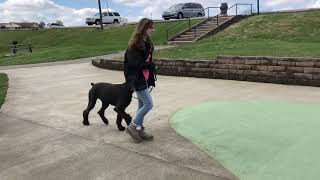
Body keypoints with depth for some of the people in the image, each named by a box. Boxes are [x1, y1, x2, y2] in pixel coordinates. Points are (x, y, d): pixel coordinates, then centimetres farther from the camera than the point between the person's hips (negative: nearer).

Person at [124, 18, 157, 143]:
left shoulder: (147, 43, 10)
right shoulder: (135, 45, -16)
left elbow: (148, 61, 10)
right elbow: (135, 63, -21)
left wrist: (151, 79, 5)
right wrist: (151, 65, -12)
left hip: (144, 78, 9)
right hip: (137, 79, -9)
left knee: (142, 105, 13)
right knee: (149, 104, -7)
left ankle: (140, 130, 24)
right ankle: (133, 127, 8)